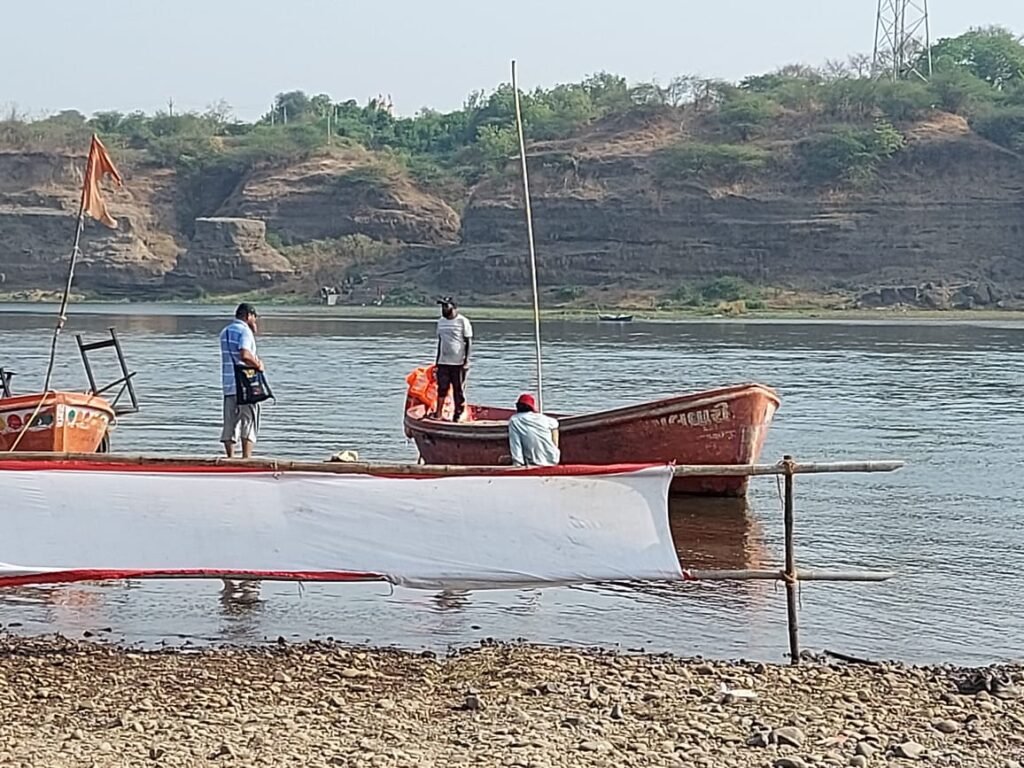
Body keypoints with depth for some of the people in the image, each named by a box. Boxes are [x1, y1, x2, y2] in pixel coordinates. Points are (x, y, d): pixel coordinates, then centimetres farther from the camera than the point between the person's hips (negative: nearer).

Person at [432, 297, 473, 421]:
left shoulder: (462, 321, -6)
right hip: (443, 362, 5)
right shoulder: (441, 322, 12)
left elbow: (468, 342, -6)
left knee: (459, 390, 1)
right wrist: (437, 360, 15)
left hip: (458, 363, -5)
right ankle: (438, 413, 4)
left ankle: (457, 416, 7)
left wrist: (466, 361, -12)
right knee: (442, 388, 2)